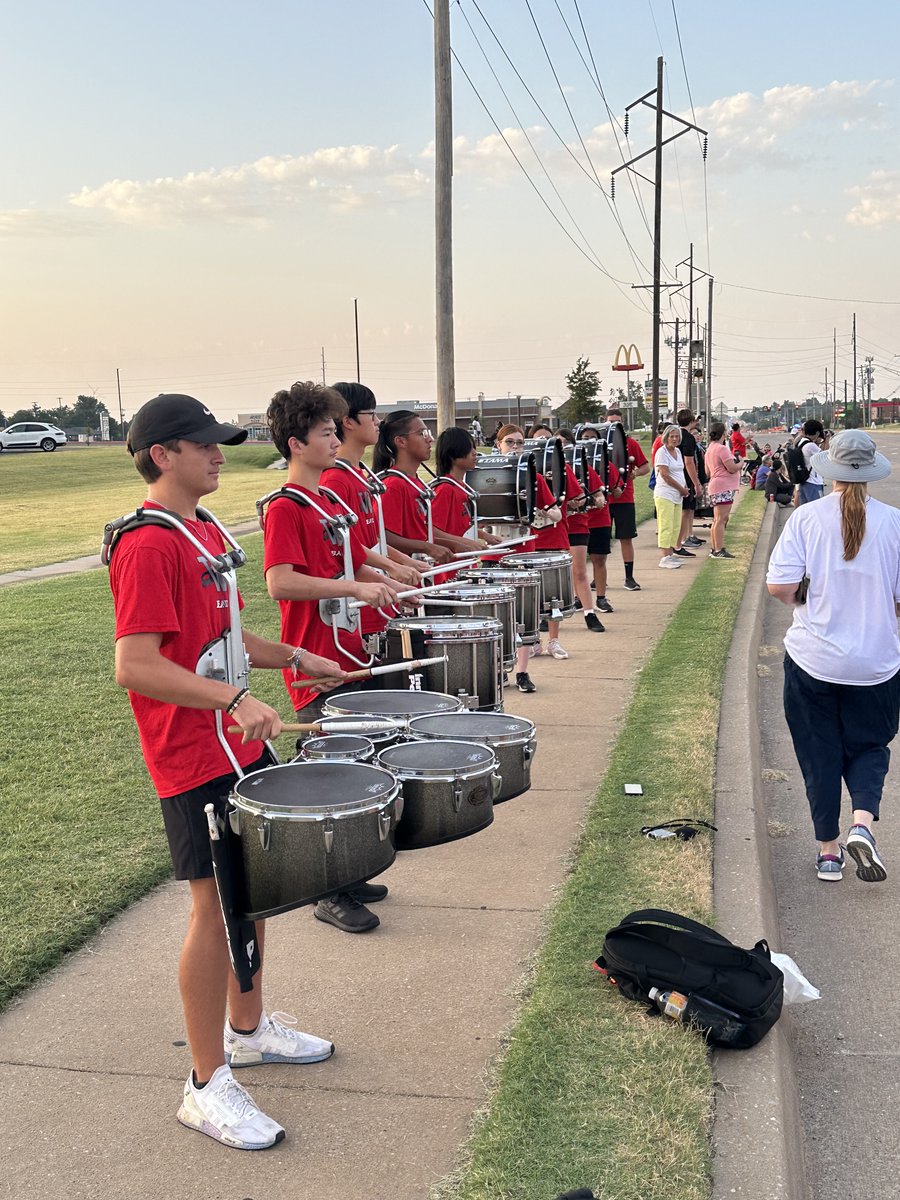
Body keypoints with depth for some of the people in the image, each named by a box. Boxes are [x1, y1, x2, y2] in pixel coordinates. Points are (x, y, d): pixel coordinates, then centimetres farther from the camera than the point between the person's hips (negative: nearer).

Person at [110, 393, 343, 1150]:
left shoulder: (205, 533, 11)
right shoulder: (148, 546, -19)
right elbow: (135, 667, -26)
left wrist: (294, 657, 11)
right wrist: (235, 700, -32)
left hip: (242, 745, 9)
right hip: (195, 758, -9)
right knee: (217, 906, -2)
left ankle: (248, 1027, 38)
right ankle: (208, 1087, 13)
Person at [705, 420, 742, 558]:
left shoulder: (709, 449, 15)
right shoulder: (721, 448, -14)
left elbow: (707, 472, 20)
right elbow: (732, 468, -16)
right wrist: (740, 464, 3)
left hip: (715, 486, 10)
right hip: (724, 487, -10)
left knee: (717, 520, 14)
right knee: (721, 519, -10)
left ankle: (714, 549, 17)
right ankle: (719, 550, -11)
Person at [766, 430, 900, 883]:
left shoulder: (806, 517, -10)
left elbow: (779, 585, -15)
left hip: (813, 660, 0)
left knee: (819, 754, 13)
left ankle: (829, 851, 21)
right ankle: (862, 823, -6)